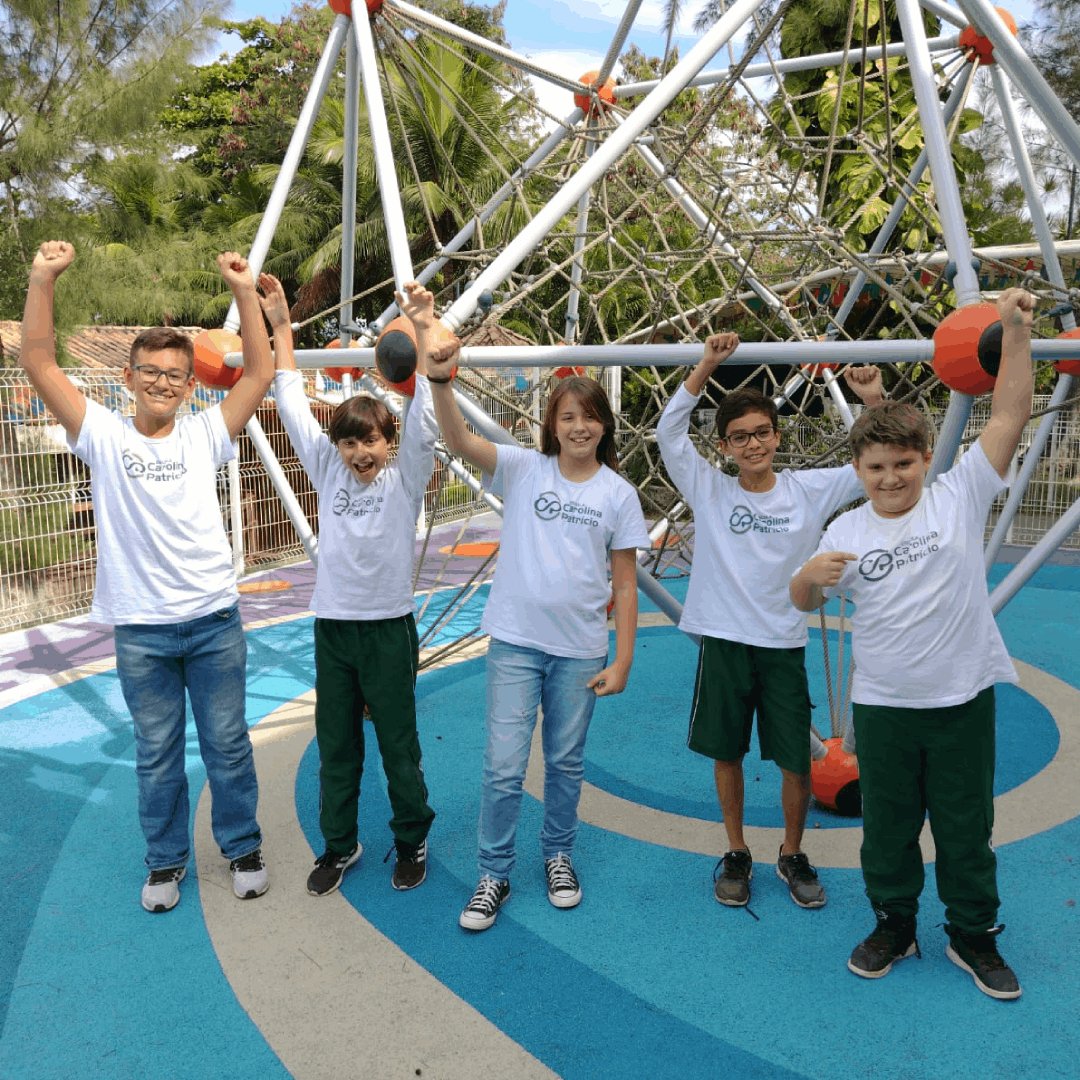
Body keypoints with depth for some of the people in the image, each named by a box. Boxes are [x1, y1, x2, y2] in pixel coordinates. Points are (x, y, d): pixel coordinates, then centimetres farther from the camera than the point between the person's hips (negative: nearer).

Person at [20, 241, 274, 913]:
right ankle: (166, 860, 33)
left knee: (228, 745, 12)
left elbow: (262, 372, -6)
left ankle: (243, 847, 31)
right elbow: (39, 363, -8)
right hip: (141, 630, 0)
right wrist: (43, 280, -17)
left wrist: (245, 292, -13)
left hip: (214, 621, 0)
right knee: (157, 754, 14)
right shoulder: (103, 436, 0)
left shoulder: (204, 435, 1)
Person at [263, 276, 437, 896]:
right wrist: (282, 326, -1)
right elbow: (294, 407, 3)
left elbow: (423, 420, -17)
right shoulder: (328, 471, 3)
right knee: (336, 747, 13)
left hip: (389, 627, -3)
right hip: (333, 626, 3)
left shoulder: (405, 477, -5)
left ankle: (413, 841, 28)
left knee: (399, 746, 9)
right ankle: (340, 845, 30)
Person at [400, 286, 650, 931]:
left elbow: (625, 583, 1)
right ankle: (495, 876, 22)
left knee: (566, 762, 16)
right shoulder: (524, 469, -3)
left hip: (580, 649, 1)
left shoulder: (618, 493, -1)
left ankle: (559, 855, 39)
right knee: (503, 768, 2)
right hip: (516, 641, -1)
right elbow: (459, 441, -21)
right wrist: (441, 375, -39)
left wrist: (623, 660, -2)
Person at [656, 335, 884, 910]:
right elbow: (669, 431, -10)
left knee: (797, 762, 7)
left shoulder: (808, 490, 1)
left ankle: (792, 855, 32)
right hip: (723, 642, 0)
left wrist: (873, 400, -10)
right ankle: (736, 853, 32)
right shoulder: (710, 490, -2)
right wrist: (706, 366, -16)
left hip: (784, 645, 1)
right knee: (726, 754, 12)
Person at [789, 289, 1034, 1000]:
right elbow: (803, 602, 6)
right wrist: (812, 576, -17)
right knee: (887, 823, 15)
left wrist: (1016, 333, -16)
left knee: (966, 825, 13)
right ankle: (894, 924, 35)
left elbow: (1010, 416, -10)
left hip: (963, 698, -1)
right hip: (883, 705, 2)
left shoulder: (960, 498, -5)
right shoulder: (848, 529, 0)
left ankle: (974, 935, 33)